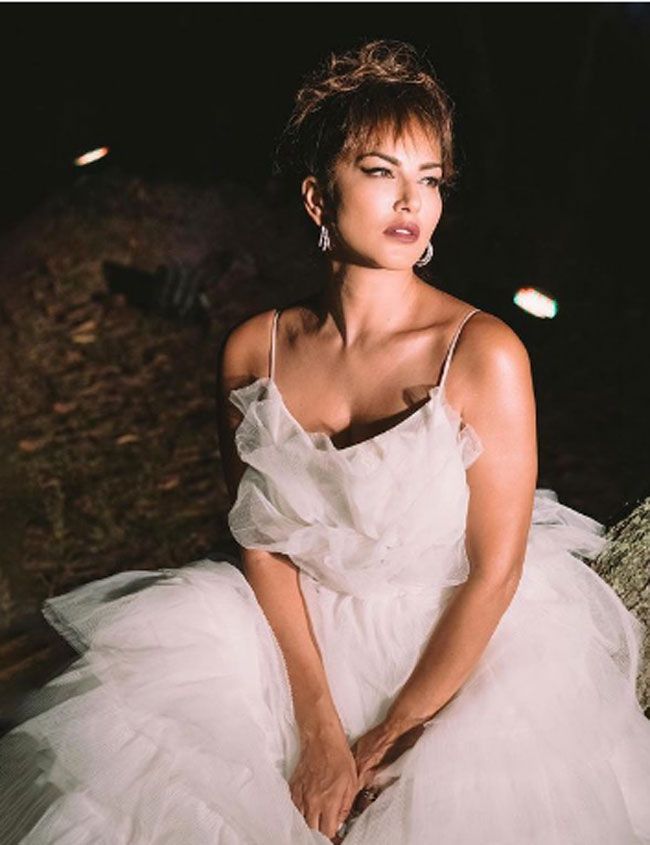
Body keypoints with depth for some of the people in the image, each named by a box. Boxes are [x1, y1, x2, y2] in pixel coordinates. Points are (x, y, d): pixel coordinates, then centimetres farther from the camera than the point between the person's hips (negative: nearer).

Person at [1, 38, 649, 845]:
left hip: (463, 639, -2)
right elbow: (262, 541, -3)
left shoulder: (484, 353, -18)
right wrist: (320, 726, -12)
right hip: (300, 630, 3)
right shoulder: (253, 350, -7)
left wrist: (389, 740, -12)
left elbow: (494, 573, -14)